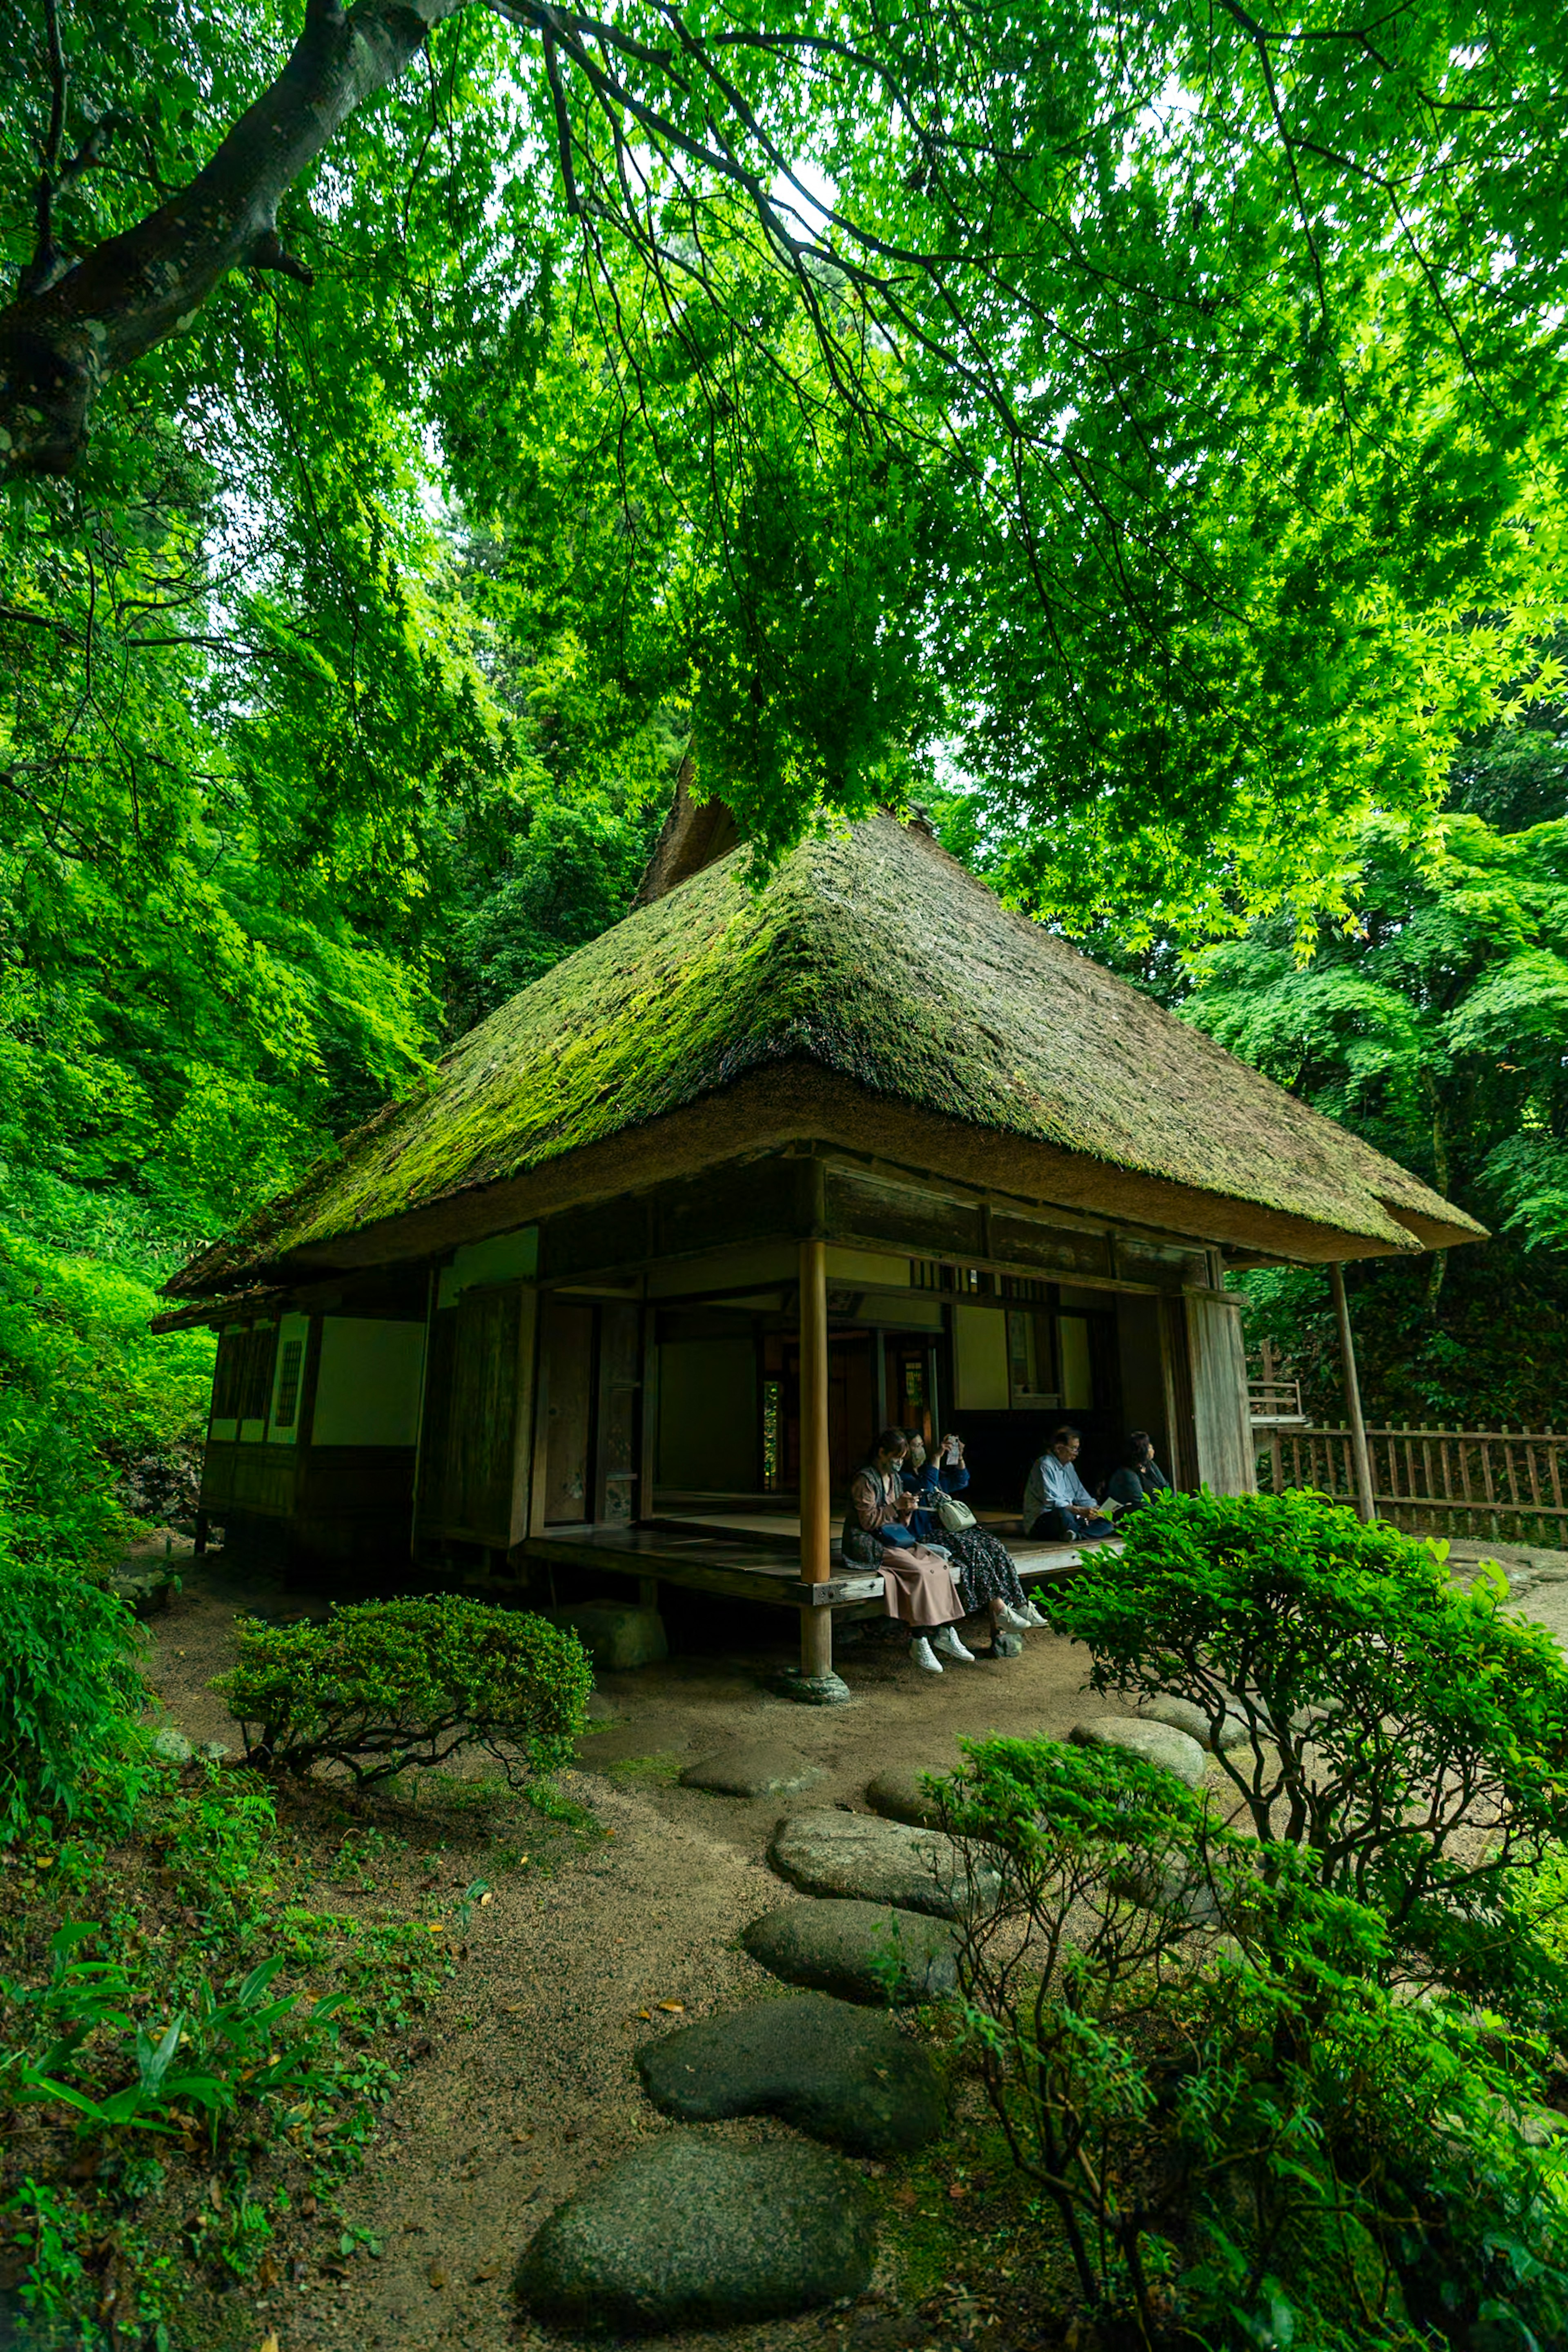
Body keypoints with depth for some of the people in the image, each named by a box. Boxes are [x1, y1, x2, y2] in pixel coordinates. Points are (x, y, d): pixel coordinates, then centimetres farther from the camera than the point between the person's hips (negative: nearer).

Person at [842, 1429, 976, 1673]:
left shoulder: (895, 1478, 17)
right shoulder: (865, 1479, -8)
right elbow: (868, 1520, -13)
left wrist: (907, 1511, -2)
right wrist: (896, 1506, -14)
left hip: (894, 1540, 8)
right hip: (868, 1544, -8)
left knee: (939, 1564, -15)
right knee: (918, 1571, -28)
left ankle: (945, 1632, -13)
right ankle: (918, 1644, -24)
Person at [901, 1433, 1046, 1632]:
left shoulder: (926, 1470, 21)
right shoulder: (902, 1477, -6)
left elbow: (960, 1482, 25)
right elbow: (924, 1488, -25)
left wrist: (959, 1458, 9)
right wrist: (937, 1457, -24)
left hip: (948, 1527, 8)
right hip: (926, 1535, -8)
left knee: (994, 1545, -13)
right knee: (972, 1549, -29)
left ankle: (1019, 1604, -18)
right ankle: (999, 1610, -25)